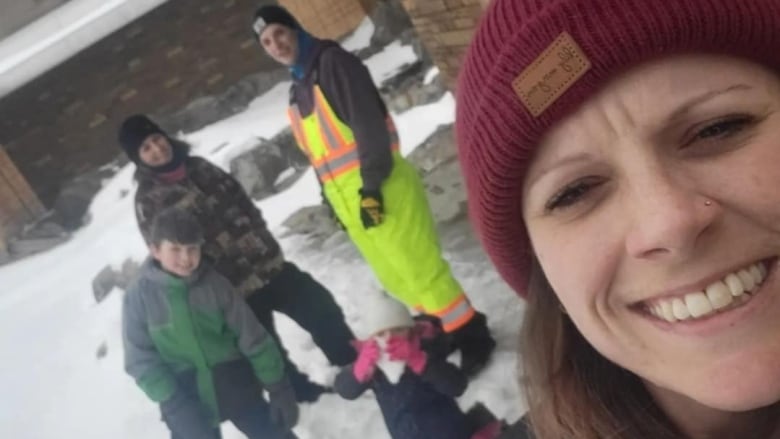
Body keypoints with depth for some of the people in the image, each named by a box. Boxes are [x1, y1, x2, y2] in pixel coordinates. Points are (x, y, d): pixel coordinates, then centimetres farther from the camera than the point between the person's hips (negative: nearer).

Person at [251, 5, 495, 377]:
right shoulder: (298, 89, 18)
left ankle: (471, 335, 7)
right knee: (395, 278, 15)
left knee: (418, 269, -6)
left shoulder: (332, 62, -8)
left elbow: (368, 123, -18)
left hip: (377, 189, -9)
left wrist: (371, 184, -22)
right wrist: (332, 197, 18)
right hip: (350, 199, 9)